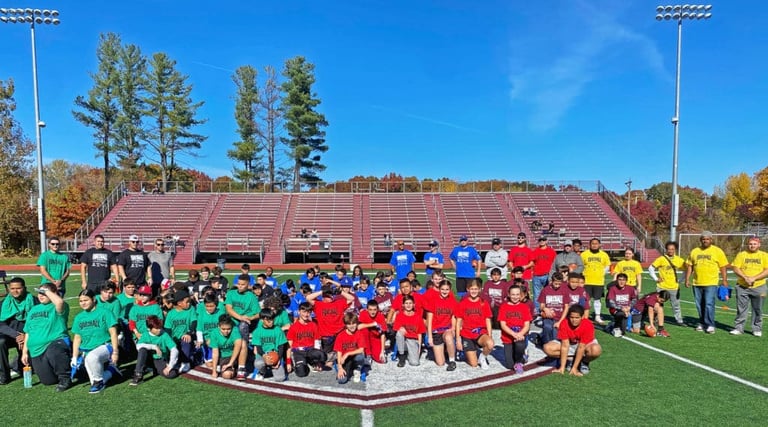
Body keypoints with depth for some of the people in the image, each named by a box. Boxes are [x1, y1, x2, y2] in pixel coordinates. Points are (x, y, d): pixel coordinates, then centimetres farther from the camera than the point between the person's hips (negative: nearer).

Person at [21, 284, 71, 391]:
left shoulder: (57, 307, -2)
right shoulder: (34, 310, 19)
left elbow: (60, 302, -30)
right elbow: (28, 332, 22)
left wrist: (46, 290, -14)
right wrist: (25, 352, 15)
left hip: (56, 342, -6)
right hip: (36, 351, 7)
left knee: (52, 352, -42)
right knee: (48, 381, 3)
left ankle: (65, 379, -20)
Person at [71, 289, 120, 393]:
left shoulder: (104, 313, -2)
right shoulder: (78, 317, 12)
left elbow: (113, 333, -5)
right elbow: (77, 338, 15)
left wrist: (115, 352, -12)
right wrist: (74, 357, 8)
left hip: (105, 346, -6)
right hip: (87, 350, 6)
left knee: (92, 357, -37)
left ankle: (99, 381, -12)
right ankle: (110, 371, 19)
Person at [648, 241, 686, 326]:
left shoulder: (679, 260, 2)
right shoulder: (661, 259, -7)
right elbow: (650, 268, -5)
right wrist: (656, 279, -7)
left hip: (674, 287, 2)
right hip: (662, 287, -2)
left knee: (676, 305, 9)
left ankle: (679, 320, 20)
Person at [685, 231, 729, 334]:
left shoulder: (717, 251, 0)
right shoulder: (694, 251, 9)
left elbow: (723, 267, 0)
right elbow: (689, 266, 12)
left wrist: (724, 280, -4)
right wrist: (687, 279, 7)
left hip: (711, 283, -4)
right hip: (697, 283, 4)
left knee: (709, 304, -10)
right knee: (699, 305, 10)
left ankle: (710, 325, -2)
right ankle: (702, 323, 22)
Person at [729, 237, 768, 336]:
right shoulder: (741, 254, 5)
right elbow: (735, 268, -1)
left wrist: (754, 278, -16)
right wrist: (745, 277, -16)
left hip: (758, 287, 0)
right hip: (742, 286, 0)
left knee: (757, 310, 8)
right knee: (741, 309, 3)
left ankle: (757, 329, 19)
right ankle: (738, 328, 9)